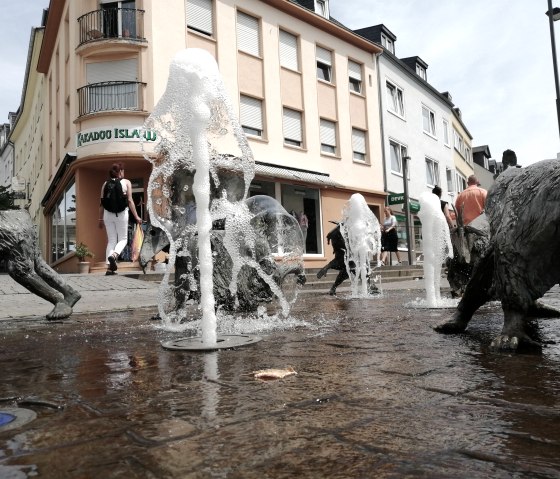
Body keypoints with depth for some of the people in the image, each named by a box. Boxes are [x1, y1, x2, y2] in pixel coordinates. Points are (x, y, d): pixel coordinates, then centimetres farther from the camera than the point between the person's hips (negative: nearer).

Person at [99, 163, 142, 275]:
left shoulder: (106, 184, 11)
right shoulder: (126, 182, 2)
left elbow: (102, 203, 9)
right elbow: (130, 201, -4)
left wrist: (100, 218, 17)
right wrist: (136, 216, 0)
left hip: (108, 214, 3)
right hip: (122, 213, -3)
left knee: (111, 240, 10)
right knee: (123, 239, 9)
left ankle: (109, 267, 4)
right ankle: (114, 255, -20)